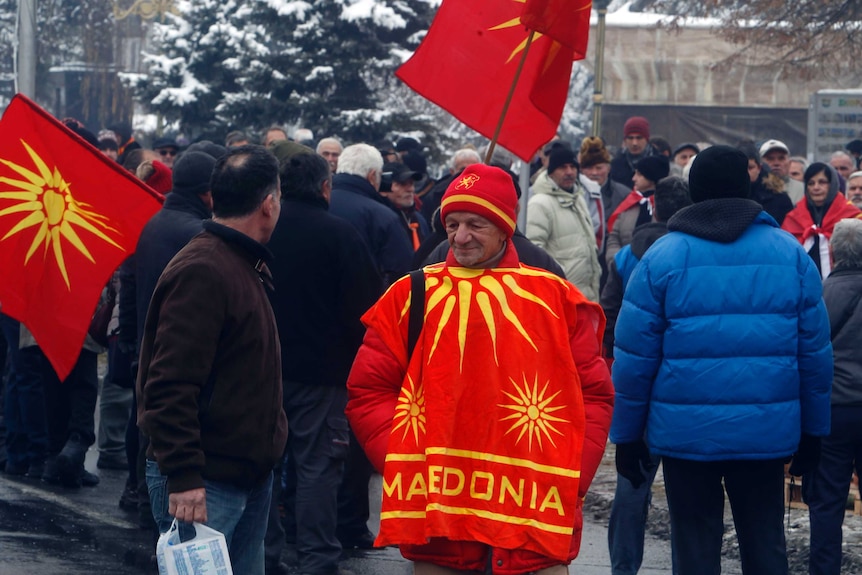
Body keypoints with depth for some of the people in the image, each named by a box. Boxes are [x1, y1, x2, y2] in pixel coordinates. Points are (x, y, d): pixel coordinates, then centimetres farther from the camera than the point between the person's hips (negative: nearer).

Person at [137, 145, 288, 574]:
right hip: (204, 487, -10)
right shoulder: (201, 272, -18)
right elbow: (170, 386, -24)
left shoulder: (243, 265, 15)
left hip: (251, 478, 10)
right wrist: (184, 477, -27)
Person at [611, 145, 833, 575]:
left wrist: (627, 435, 5)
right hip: (767, 436, 2)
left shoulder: (663, 257, -3)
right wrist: (812, 432, 14)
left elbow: (634, 357, -3)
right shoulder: (790, 253, 2)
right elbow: (815, 351, 5)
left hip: (686, 432, -2)